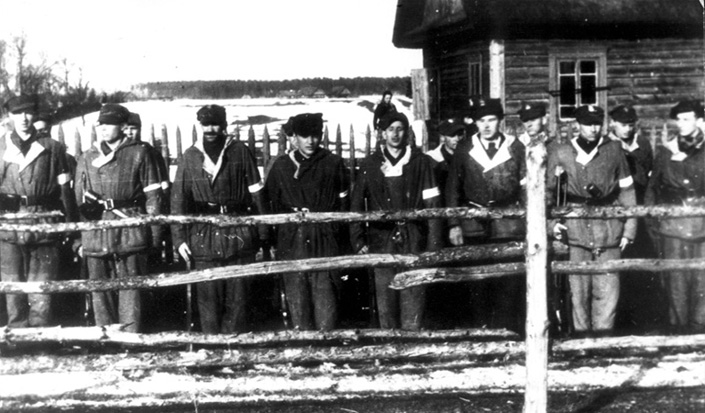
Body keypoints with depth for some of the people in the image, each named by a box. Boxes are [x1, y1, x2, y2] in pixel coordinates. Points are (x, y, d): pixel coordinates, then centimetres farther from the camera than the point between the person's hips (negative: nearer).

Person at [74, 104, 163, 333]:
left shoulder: (139, 153, 4)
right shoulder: (87, 158, 14)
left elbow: (153, 195, 3)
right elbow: (79, 200, 15)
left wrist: (154, 235, -2)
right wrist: (77, 239, 11)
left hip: (130, 233, -3)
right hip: (95, 235, 3)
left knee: (130, 290, -3)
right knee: (100, 292, 7)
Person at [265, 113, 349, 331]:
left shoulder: (333, 163, 5)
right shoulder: (281, 165, 8)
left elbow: (343, 202, 5)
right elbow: (272, 204, 11)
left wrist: (340, 236, 0)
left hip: (325, 237, -2)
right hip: (292, 239, 2)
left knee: (325, 292, -5)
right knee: (296, 292, 4)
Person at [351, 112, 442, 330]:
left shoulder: (420, 162, 3)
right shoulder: (369, 165, 7)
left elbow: (432, 204, 1)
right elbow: (357, 205, 9)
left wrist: (433, 245, -4)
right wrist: (358, 241, 2)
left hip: (413, 242, -1)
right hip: (382, 241, 1)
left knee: (413, 301, -3)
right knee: (385, 304, 5)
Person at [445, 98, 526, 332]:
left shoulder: (515, 147, 4)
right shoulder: (465, 150, 7)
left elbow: (526, 187, 5)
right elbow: (453, 189, 9)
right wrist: (454, 224, 4)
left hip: (508, 224, -1)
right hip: (474, 225, 1)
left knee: (509, 282, -2)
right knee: (478, 283, 3)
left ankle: (508, 330, 7)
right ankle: (481, 329, 13)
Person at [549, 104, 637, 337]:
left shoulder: (613, 150, 5)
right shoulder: (560, 153, 3)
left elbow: (626, 190, 9)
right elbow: (548, 191, 10)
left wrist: (629, 229, 6)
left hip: (608, 230, 0)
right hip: (575, 230, 0)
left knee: (607, 291, -1)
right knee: (578, 291, 3)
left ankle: (603, 339, 10)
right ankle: (581, 337, 14)